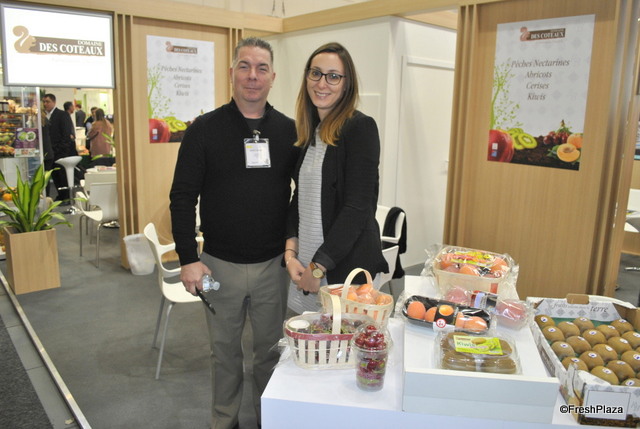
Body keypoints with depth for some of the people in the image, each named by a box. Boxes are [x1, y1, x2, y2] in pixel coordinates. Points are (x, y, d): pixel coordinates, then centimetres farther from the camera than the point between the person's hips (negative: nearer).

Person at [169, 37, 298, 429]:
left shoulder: (289, 131, 1)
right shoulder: (205, 129, -4)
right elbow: (183, 197, -4)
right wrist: (188, 258, -9)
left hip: (274, 263, 1)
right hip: (220, 264, -1)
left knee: (271, 348, 14)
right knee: (225, 349, 15)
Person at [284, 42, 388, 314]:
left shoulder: (360, 127, -11)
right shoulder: (308, 132, 10)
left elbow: (358, 207, -16)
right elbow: (299, 198, 12)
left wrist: (318, 268, -14)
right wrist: (291, 253, -2)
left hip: (349, 267, -6)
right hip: (305, 264, 6)